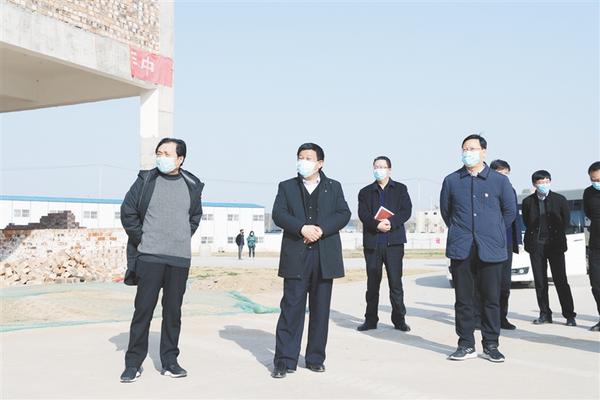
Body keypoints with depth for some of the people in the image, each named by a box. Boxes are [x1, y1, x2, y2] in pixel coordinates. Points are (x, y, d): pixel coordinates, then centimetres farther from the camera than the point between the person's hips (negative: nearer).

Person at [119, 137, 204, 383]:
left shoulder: (192, 185, 7)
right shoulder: (146, 180, 1)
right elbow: (127, 211, 4)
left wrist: (183, 239, 11)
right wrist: (141, 239, 0)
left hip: (180, 259, 2)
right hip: (149, 256, -2)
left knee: (173, 311, 8)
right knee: (143, 309, -1)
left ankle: (169, 362, 18)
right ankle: (133, 363, 9)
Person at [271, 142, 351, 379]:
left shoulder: (334, 187, 13)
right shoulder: (286, 187, 11)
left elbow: (344, 214, 0)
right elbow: (278, 214, -2)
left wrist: (321, 229, -15)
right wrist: (302, 228, -18)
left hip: (325, 256, 1)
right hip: (296, 255, -1)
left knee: (320, 309, 6)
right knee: (292, 308, -4)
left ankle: (315, 358, 16)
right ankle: (285, 361, 0)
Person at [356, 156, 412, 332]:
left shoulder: (400, 189, 12)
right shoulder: (365, 192, 14)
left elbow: (406, 211, -2)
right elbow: (363, 214, 0)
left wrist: (391, 222, -18)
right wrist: (377, 225, -19)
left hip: (394, 241, -1)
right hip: (372, 242, 1)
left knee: (396, 282, -1)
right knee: (372, 283, 5)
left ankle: (399, 319, 7)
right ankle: (370, 319, 12)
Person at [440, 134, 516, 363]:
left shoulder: (499, 180, 4)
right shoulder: (452, 181, 7)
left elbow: (510, 211, 13)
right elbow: (445, 210, 18)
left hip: (491, 249, -1)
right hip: (461, 249, 1)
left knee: (491, 299, 3)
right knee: (463, 299, 3)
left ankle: (491, 346, 14)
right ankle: (466, 345, 12)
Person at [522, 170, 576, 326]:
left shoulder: (559, 199, 2)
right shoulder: (528, 201, 4)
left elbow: (566, 220, 9)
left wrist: (557, 235, 7)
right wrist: (534, 236, 5)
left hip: (555, 244, -2)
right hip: (536, 246, 2)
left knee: (561, 281, -3)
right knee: (540, 282, 5)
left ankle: (569, 315, 3)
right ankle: (545, 314, 14)